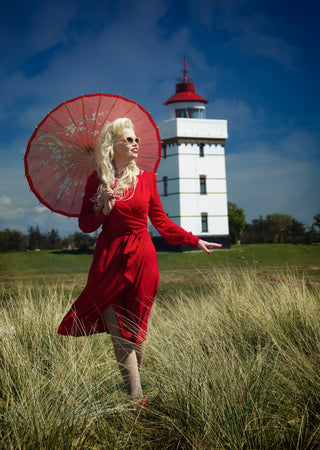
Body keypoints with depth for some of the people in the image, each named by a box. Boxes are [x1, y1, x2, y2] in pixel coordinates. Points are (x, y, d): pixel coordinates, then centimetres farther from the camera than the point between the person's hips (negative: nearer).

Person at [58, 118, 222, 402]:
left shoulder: (146, 179, 7)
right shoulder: (98, 181, 2)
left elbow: (161, 220, 14)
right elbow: (85, 224, 4)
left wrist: (195, 240, 12)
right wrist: (104, 209, -15)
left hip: (142, 259, 2)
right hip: (110, 259, -1)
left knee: (136, 328, 4)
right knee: (118, 331, -4)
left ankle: (133, 387, 18)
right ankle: (136, 396, 0)